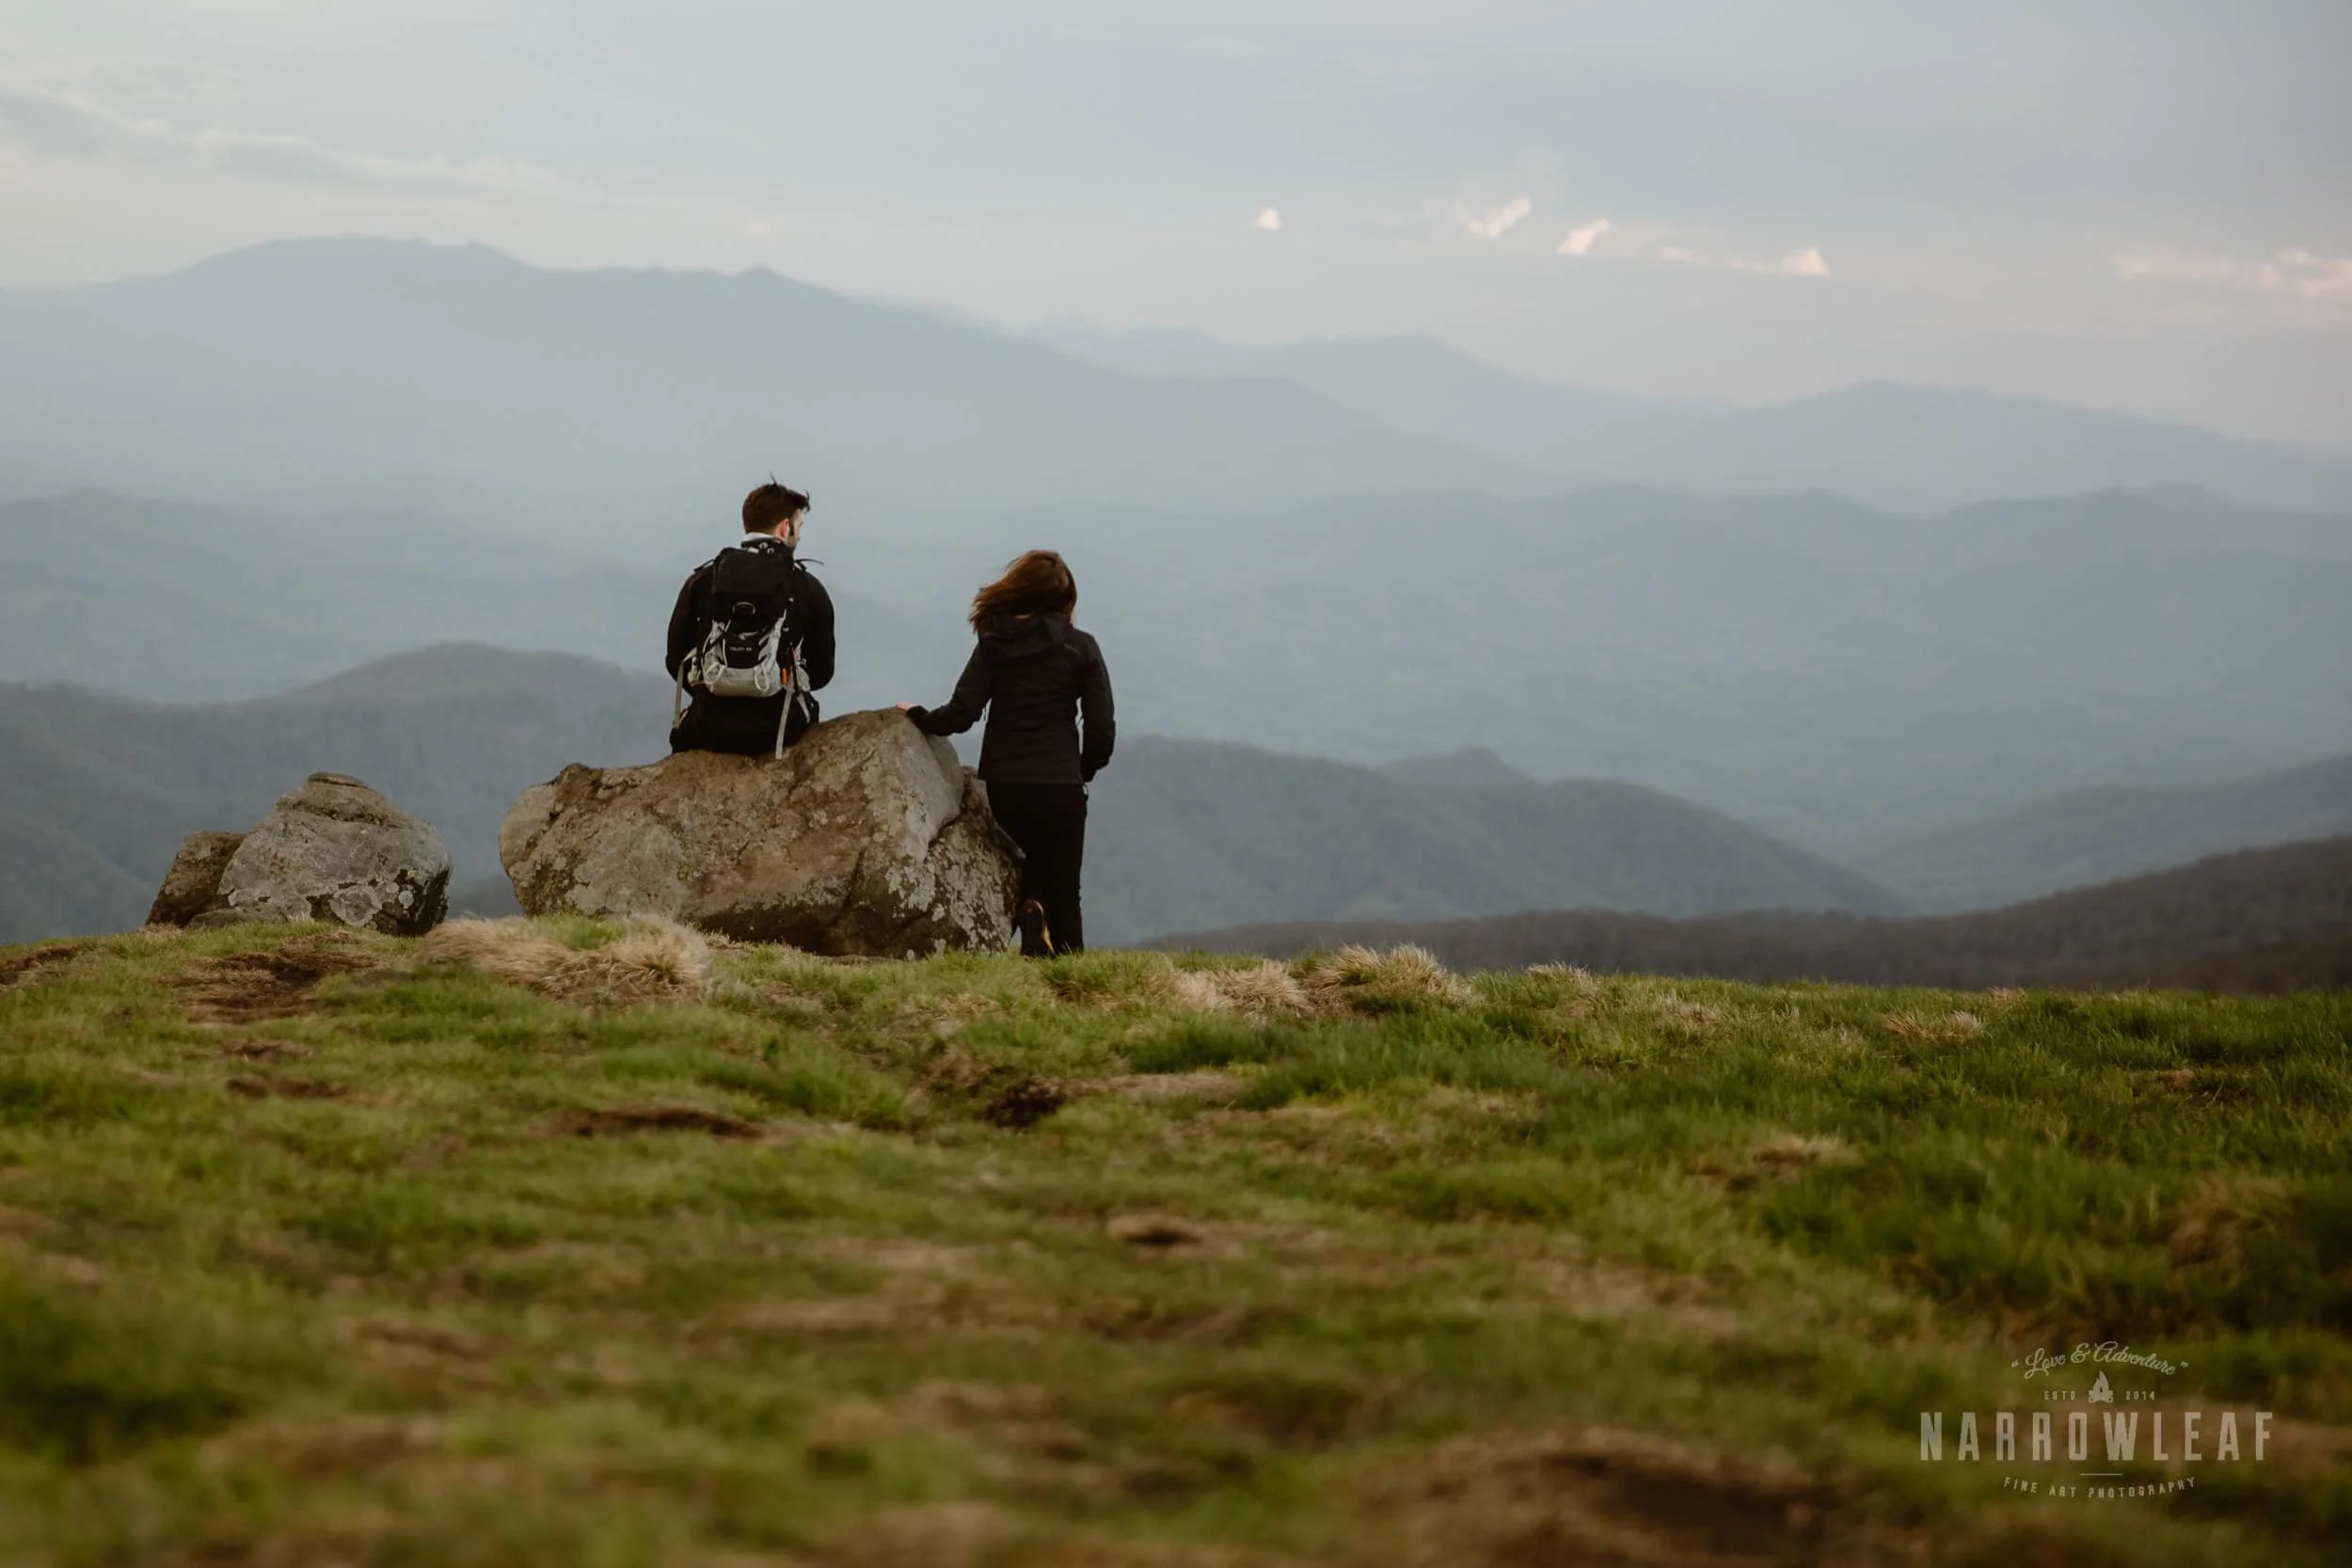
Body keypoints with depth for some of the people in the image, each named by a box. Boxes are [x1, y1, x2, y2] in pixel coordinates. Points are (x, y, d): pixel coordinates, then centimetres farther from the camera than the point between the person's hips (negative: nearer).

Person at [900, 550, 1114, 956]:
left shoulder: (994, 643, 2)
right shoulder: (1080, 648, -1)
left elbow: (960, 714, -3)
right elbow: (1102, 729, -4)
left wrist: (920, 717, 15)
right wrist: (1083, 771, 13)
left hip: (1002, 784, 2)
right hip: (1058, 786, -2)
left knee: (1031, 865, 25)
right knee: (1063, 894, 4)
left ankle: (1030, 908, -3)